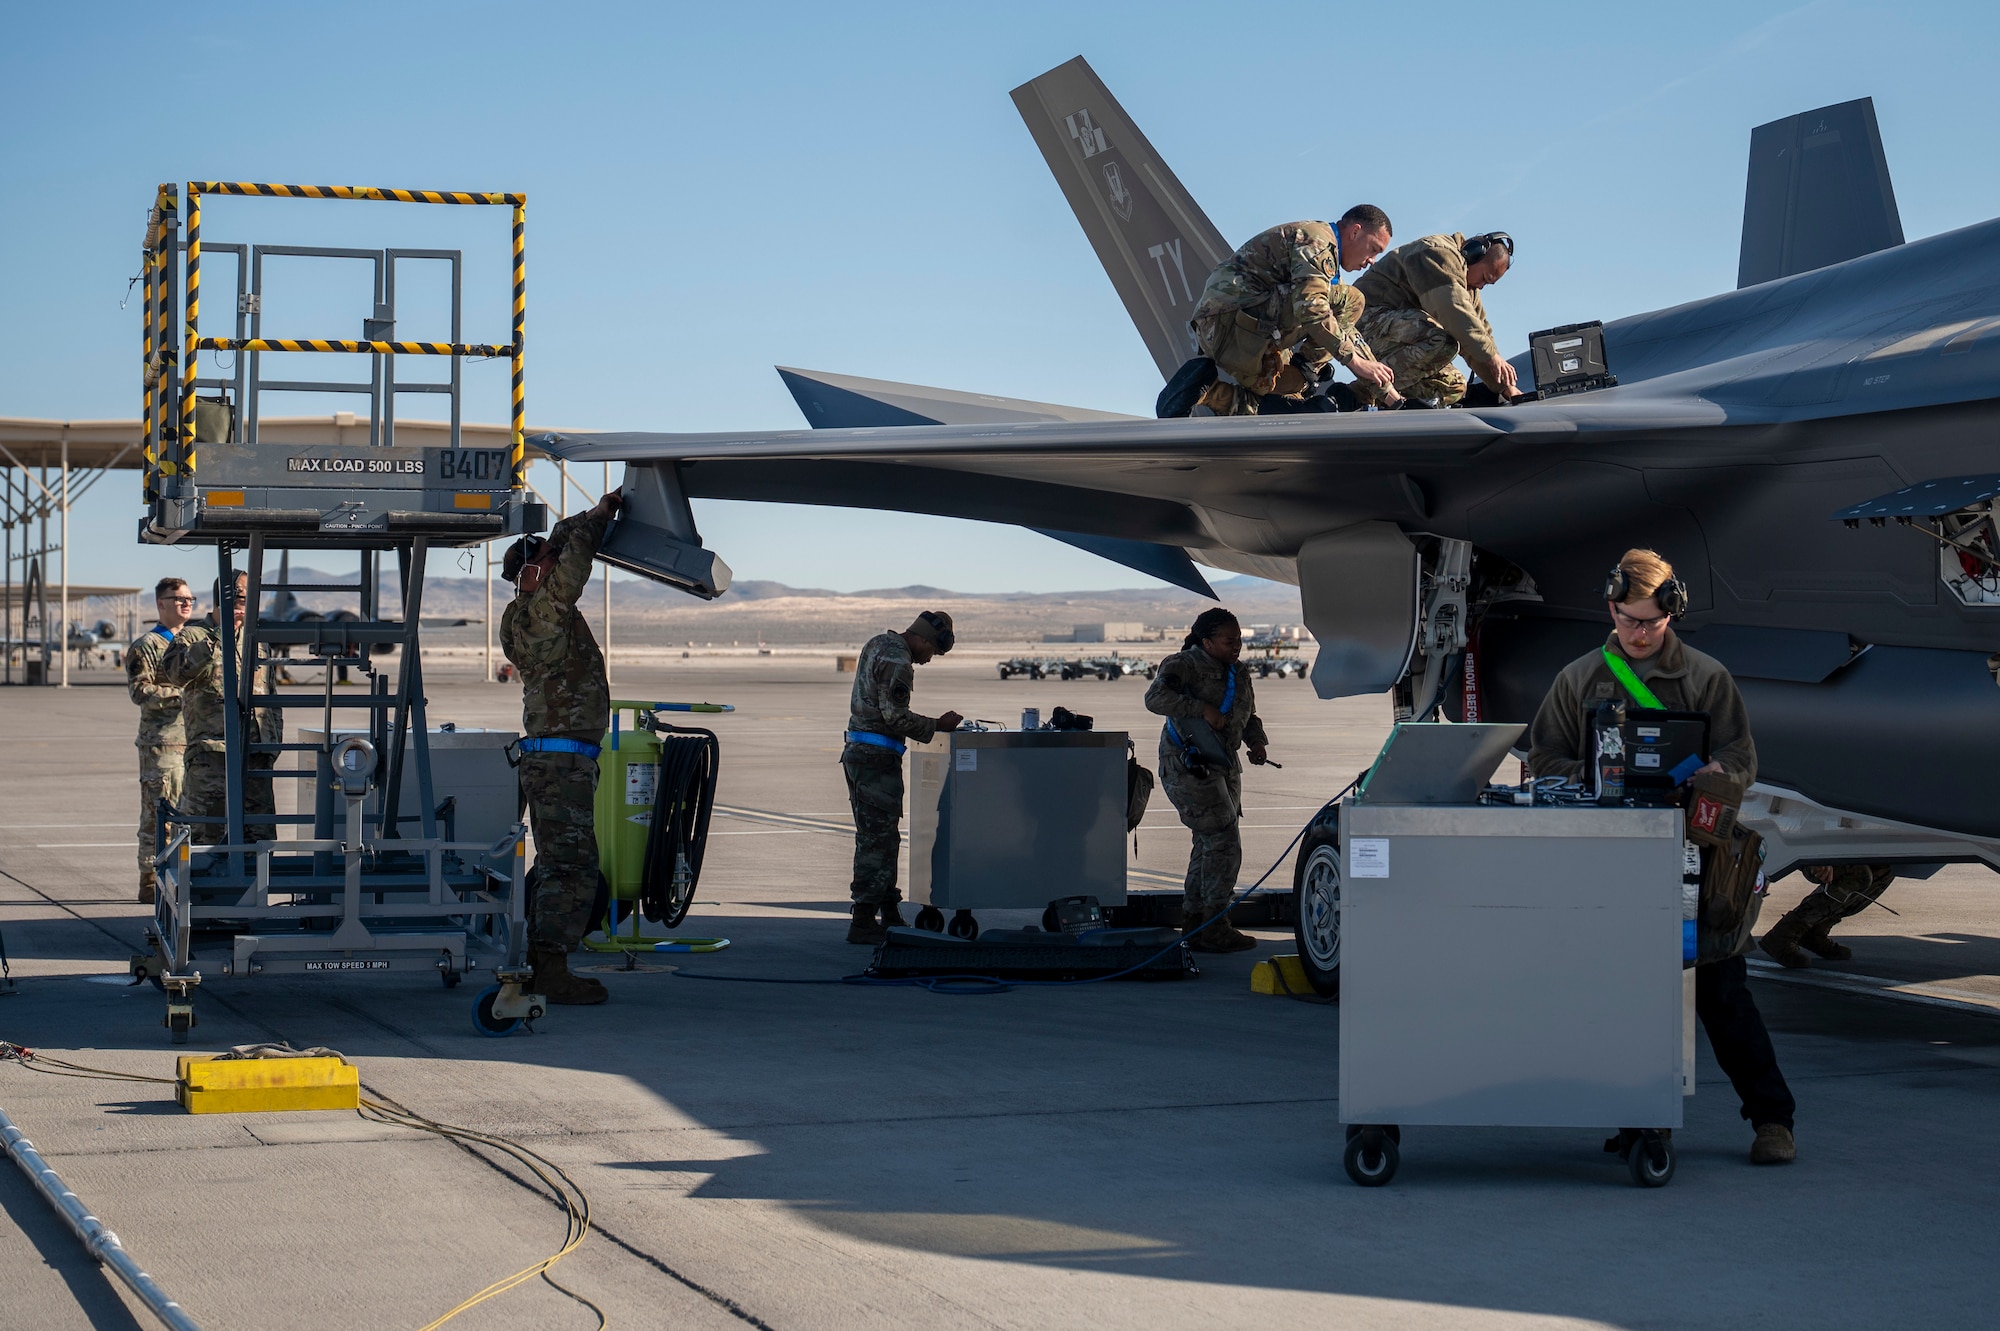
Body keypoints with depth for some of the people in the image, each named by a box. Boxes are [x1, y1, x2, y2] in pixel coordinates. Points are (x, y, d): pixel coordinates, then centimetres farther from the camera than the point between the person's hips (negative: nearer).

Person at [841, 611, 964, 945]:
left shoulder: (879, 643, 16)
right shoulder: (897, 663, -16)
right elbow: (896, 717, -20)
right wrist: (937, 726, -13)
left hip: (858, 752, 10)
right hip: (877, 757, -10)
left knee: (882, 838, 15)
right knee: (877, 839, -8)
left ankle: (889, 914, 20)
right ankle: (863, 922, -9)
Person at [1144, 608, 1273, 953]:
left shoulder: (1239, 672, 10)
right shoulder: (1184, 665, -15)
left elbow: (1248, 716, 23)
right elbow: (1156, 697, -31)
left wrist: (1257, 742, 3)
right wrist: (1202, 709, -33)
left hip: (1223, 767, 9)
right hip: (1186, 766, -9)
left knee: (1209, 845, 10)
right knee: (1223, 841, -13)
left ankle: (1193, 925, 18)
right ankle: (1214, 927, -9)